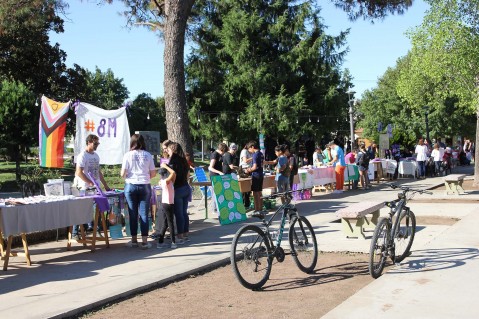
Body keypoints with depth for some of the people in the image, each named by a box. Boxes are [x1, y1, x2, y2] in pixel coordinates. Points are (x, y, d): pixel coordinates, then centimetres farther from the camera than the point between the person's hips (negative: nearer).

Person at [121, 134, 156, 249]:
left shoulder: (128, 155, -4)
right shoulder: (148, 155, 0)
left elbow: (123, 174, -6)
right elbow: (153, 173, 1)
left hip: (131, 186, -1)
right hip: (145, 186, 1)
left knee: (133, 214, 8)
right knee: (144, 214, 3)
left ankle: (134, 240, 16)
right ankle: (144, 241, 3)